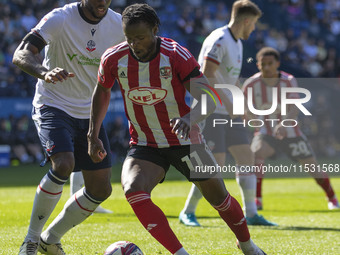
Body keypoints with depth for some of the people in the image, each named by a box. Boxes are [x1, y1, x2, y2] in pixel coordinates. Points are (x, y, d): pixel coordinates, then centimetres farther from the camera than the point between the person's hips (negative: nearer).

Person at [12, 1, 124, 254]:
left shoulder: (118, 25, -3)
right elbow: (20, 55, -28)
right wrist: (44, 72, -49)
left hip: (90, 113, 6)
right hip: (53, 107, -6)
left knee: (101, 189, 1)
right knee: (63, 164, -30)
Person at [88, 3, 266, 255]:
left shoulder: (176, 55, -21)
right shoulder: (113, 59, -12)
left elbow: (209, 99, -26)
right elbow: (102, 92, 9)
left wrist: (190, 118, -47)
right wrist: (93, 135, 5)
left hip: (184, 139, -1)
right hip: (144, 144, 1)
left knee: (219, 197, 8)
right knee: (133, 190, -28)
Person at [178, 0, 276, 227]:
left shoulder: (237, 42, 15)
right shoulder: (219, 41, -16)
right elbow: (206, 76, -24)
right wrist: (227, 102, -28)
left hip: (228, 112, 9)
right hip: (210, 112, -9)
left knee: (246, 157, 4)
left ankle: (251, 214, 9)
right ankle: (188, 213, 3)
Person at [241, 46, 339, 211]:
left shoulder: (289, 81, -12)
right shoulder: (251, 84, -12)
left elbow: (294, 109, -24)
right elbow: (245, 111, -6)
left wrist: (284, 124, -44)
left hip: (290, 132, 1)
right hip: (265, 132, -1)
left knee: (312, 165, 1)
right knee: (256, 154, -31)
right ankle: (256, 200, -22)